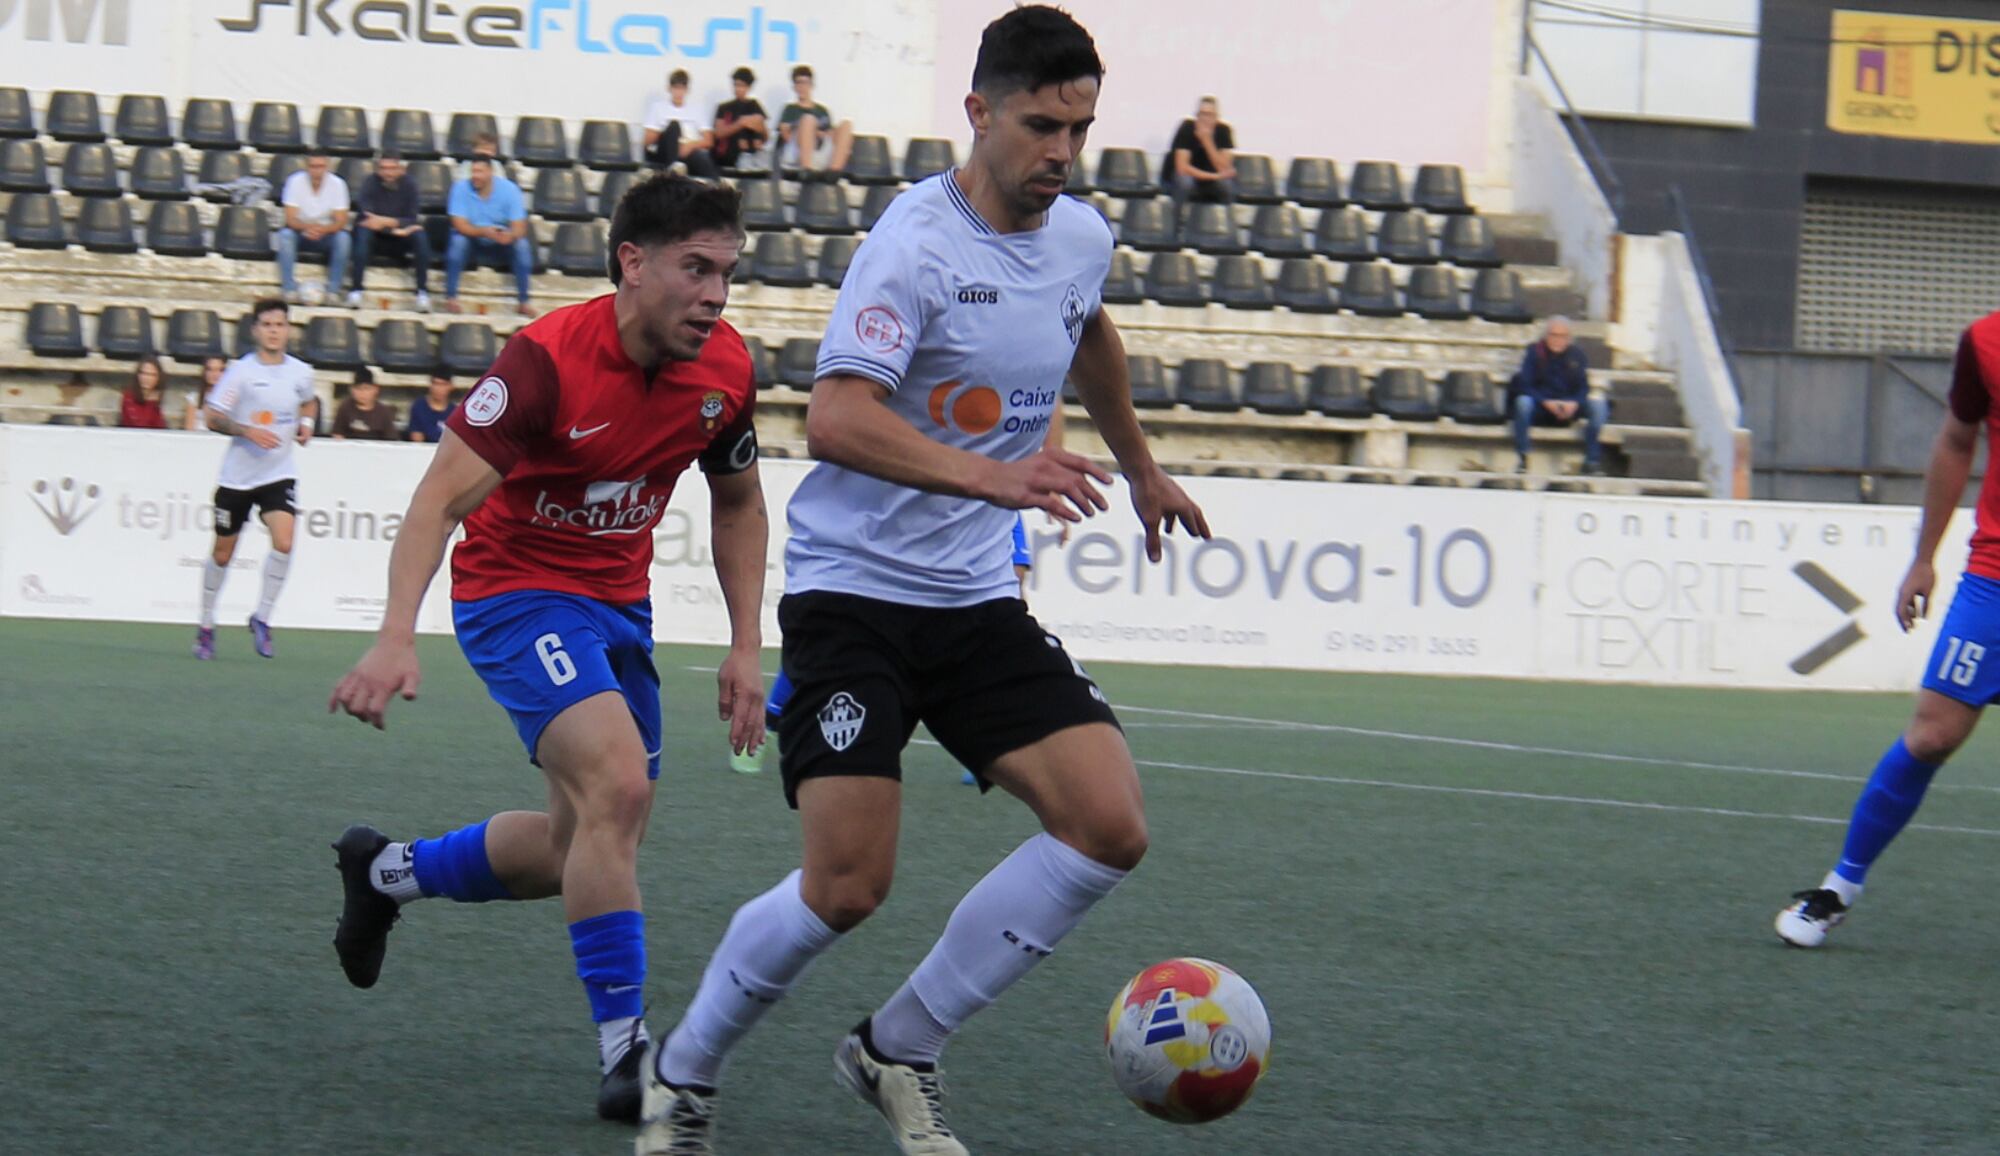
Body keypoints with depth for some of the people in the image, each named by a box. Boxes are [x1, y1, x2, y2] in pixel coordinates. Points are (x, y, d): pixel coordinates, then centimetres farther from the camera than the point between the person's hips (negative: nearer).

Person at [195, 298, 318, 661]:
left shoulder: (301, 372, 2)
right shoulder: (241, 371, -9)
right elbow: (212, 417, -9)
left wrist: (306, 422, 3)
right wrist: (247, 430, -23)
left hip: (279, 474, 2)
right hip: (237, 475, -2)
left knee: (284, 542, -20)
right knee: (223, 553, 8)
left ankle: (262, 618, -3)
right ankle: (206, 625, 27)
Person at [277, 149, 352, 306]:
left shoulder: (337, 184, -11)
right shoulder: (295, 181, -12)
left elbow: (341, 221, -14)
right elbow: (290, 218, -17)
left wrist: (322, 229, -36)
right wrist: (308, 227, -39)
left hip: (326, 232, 0)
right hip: (302, 231, 0)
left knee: (343, 238, -30)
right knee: (285, 235, -32)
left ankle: (333, 291, -26)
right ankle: (290, 291, -33)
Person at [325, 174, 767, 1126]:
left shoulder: (723, 369, -7)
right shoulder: (549, 360, -25)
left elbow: (737, 504, 11)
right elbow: (441, 499, -27)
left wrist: (745, 646, 4)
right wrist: (396, 639, -39)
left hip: (617, 603, 7)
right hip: (515, 590, -7)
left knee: (585, 846, 12)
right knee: (617, 786, -27)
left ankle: (389, 870, 37)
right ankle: (624, 1047, -19)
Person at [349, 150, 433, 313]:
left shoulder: (409, 185, -9)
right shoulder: (370, 183, -13)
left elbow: (411, 220, -15)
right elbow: (366, 216, -22)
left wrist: (388, 222, -33)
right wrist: (394, 229, -30)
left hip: (400, 238, 1)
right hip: (376, 236, -1)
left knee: (420, 235, -29)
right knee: (363, 230, -34)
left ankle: (423, 292, -28)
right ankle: (355, 290, -39)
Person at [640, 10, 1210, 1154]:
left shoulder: (1082, 236, 6)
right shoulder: (917, 244, -18)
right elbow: (836, 419, -31)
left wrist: (1140, 465, 42)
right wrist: (992, 475, -42)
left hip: (980, 598, 7)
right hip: (856, 588, -7)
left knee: (1108, 827, -10)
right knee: (847, 886, -15)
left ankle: (898, 1050, 5)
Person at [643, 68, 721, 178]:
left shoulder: (694, 111, 19)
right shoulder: (658, 107, 13)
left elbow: (708, 141, 11)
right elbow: (648, 141, 5)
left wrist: (692, 145, -10)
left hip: (690, 152, 1)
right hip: (664, 155, -1)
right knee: (674, 125, -31)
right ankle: (673, 168, -46)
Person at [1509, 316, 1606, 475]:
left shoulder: (1576, 355, 6)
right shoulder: (1534, 353, -2)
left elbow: (1583, 387, 0)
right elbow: (1524, 386, -11)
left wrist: (1574, 403, -22)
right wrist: (1546, 402, -27)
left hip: (1569, 407, 2)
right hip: (1540, 407, -2)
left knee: (1597, 404, -22)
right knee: (1523, 402, -35)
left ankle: (1592, 460, -22)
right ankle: (1521, 458, -31)